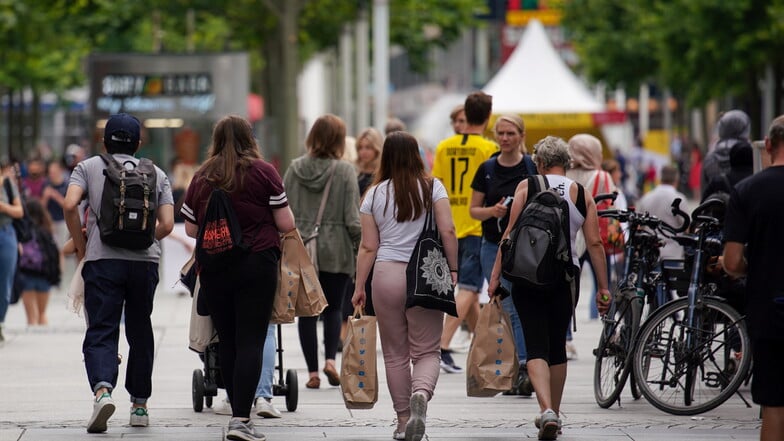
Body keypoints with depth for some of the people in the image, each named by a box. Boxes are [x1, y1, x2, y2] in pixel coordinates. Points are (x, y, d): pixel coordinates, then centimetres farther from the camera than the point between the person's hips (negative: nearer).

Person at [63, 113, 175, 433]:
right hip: (145, 261, 2)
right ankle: (139, 404, 21)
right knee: (140, 333, 14)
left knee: (101, 332, -4)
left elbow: (69, 205, -8)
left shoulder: (88, 168, 8)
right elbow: (166, 224, 3)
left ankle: (102, 389, -30)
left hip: (102, 260, -2)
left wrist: (81, 246, 3)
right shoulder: (156, 174, 13)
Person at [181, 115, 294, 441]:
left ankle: (239, 410, 19)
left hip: (213, 269, 3)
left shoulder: (202, 177, 5)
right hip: (257, 265, -3)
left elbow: (191, 229, 10)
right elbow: (286, 224, -3)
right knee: (251, 341, -5)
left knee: (227, 342, 12)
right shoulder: (263, 172, -3)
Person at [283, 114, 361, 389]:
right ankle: (330, 359, -7)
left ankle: (312, 372, 5)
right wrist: (362, 249, 1)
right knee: (333, 307, 13)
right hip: (335, 252, -2)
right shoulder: (344, 171, -7)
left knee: (307, 310, 7)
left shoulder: (295, 169, 1)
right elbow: (352, 217, -9)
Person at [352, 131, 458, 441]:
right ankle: (420, 394, -27)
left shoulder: (375, 194, 3)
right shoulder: (432, 187, 0)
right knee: (427, 351, 3)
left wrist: (359, 287, 8)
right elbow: (448, 231, -7)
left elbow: (368, 247, 3)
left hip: (386, 275, 1)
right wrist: (453, 269, 3)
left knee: (395, 353, 10)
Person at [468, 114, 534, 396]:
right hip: (494, 246, 3)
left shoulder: (533, 168, -1)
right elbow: (474, 210, 10)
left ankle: (524, 368, -17)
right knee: (505, 311, 4)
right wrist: (492, 211, -11)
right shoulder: (487, 169, 7)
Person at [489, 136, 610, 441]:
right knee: (557, 347, 16)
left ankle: (547, 411, -25)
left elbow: (510, 234, -5)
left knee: (536, 347, -4)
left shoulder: (527, 187, 0)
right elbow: (594, 243, 2)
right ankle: (553, 415, 24)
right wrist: (603, 288, 7)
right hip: (565, 277, 2)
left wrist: (496, 275, -2)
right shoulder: (581, 195, 5)